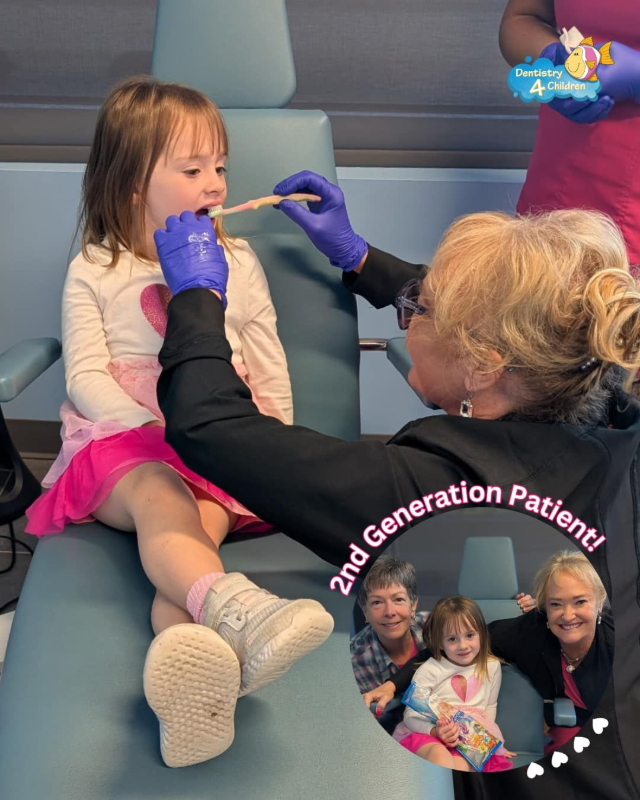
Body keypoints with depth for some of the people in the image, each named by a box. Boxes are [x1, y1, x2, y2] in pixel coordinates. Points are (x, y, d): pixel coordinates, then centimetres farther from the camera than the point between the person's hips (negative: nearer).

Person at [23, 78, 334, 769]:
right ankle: (237, 610, -67)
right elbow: (86, 379, 1)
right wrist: (161, 426, -15)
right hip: (124, 441, -1)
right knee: (159, 493, -37)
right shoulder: (94, 272, 9)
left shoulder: (236, 261, 16)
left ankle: (190, 679, -61)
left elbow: (270, 369, 17)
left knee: (199, 521, -33)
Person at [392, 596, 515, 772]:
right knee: (438, 754, -39)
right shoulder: (431, 669, -3)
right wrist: (435, 731, -24)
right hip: (427, 733, -2)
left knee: (460, 764, -35)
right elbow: (411, 714, -5)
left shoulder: (491, 667, 10)